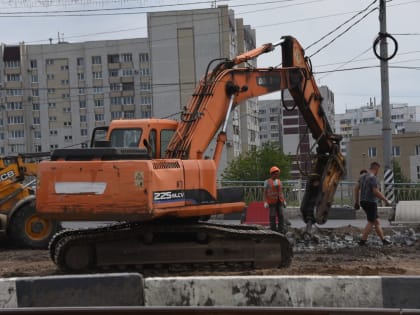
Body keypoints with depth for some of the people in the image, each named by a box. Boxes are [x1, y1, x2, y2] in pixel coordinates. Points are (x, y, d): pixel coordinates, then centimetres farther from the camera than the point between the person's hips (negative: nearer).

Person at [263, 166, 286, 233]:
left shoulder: (279, 181, 13)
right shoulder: (267, 182, -1)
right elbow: (265, 192, -3)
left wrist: (283, 200, 12)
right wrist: (265, 202, -10)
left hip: (279, 201, 4)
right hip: (271, 201, -4)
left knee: (281, 215, 0)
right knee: (272, 215, -2)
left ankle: (281, 229, 3)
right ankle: (273, 229, 5)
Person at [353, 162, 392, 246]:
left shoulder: (363, 176, 11)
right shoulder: (373, 178, -17)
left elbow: (356, 189, 12)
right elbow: (376, 192, -23)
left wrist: (357, 202, 17)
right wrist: (386, 200, -12)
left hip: (364, 202, 9)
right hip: (371, 203, -9)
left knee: (377, 222, 14)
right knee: (370, 223, -1)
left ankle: (383, 240, 17)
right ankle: (362, 241, -3)